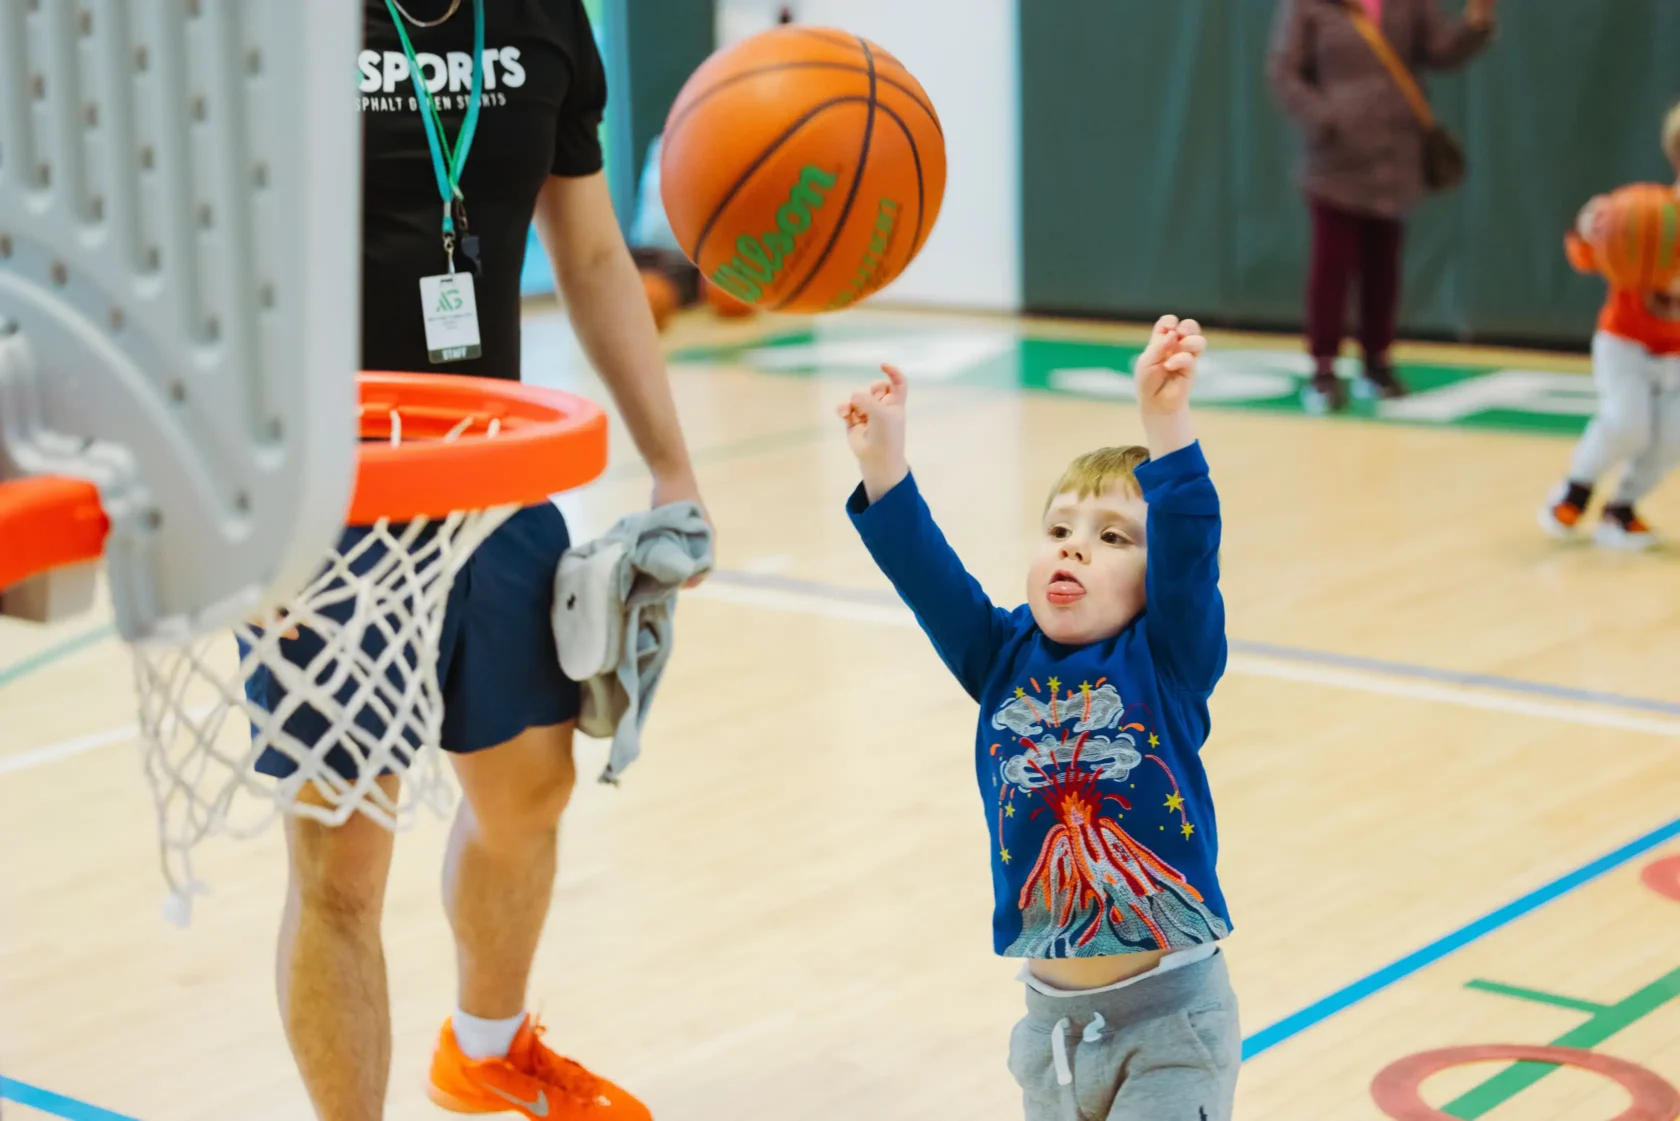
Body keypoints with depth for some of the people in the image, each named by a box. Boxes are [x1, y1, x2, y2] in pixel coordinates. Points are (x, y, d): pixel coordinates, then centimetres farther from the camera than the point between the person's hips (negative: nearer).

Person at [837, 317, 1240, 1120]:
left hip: (1168, 1012, -4)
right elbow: (923, 570, -7)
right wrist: (883, 459, -21)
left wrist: (1165, 416, -37)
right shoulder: (1005, 662, 2)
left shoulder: (1170, 661, -8)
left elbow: (1189, 540, -24)